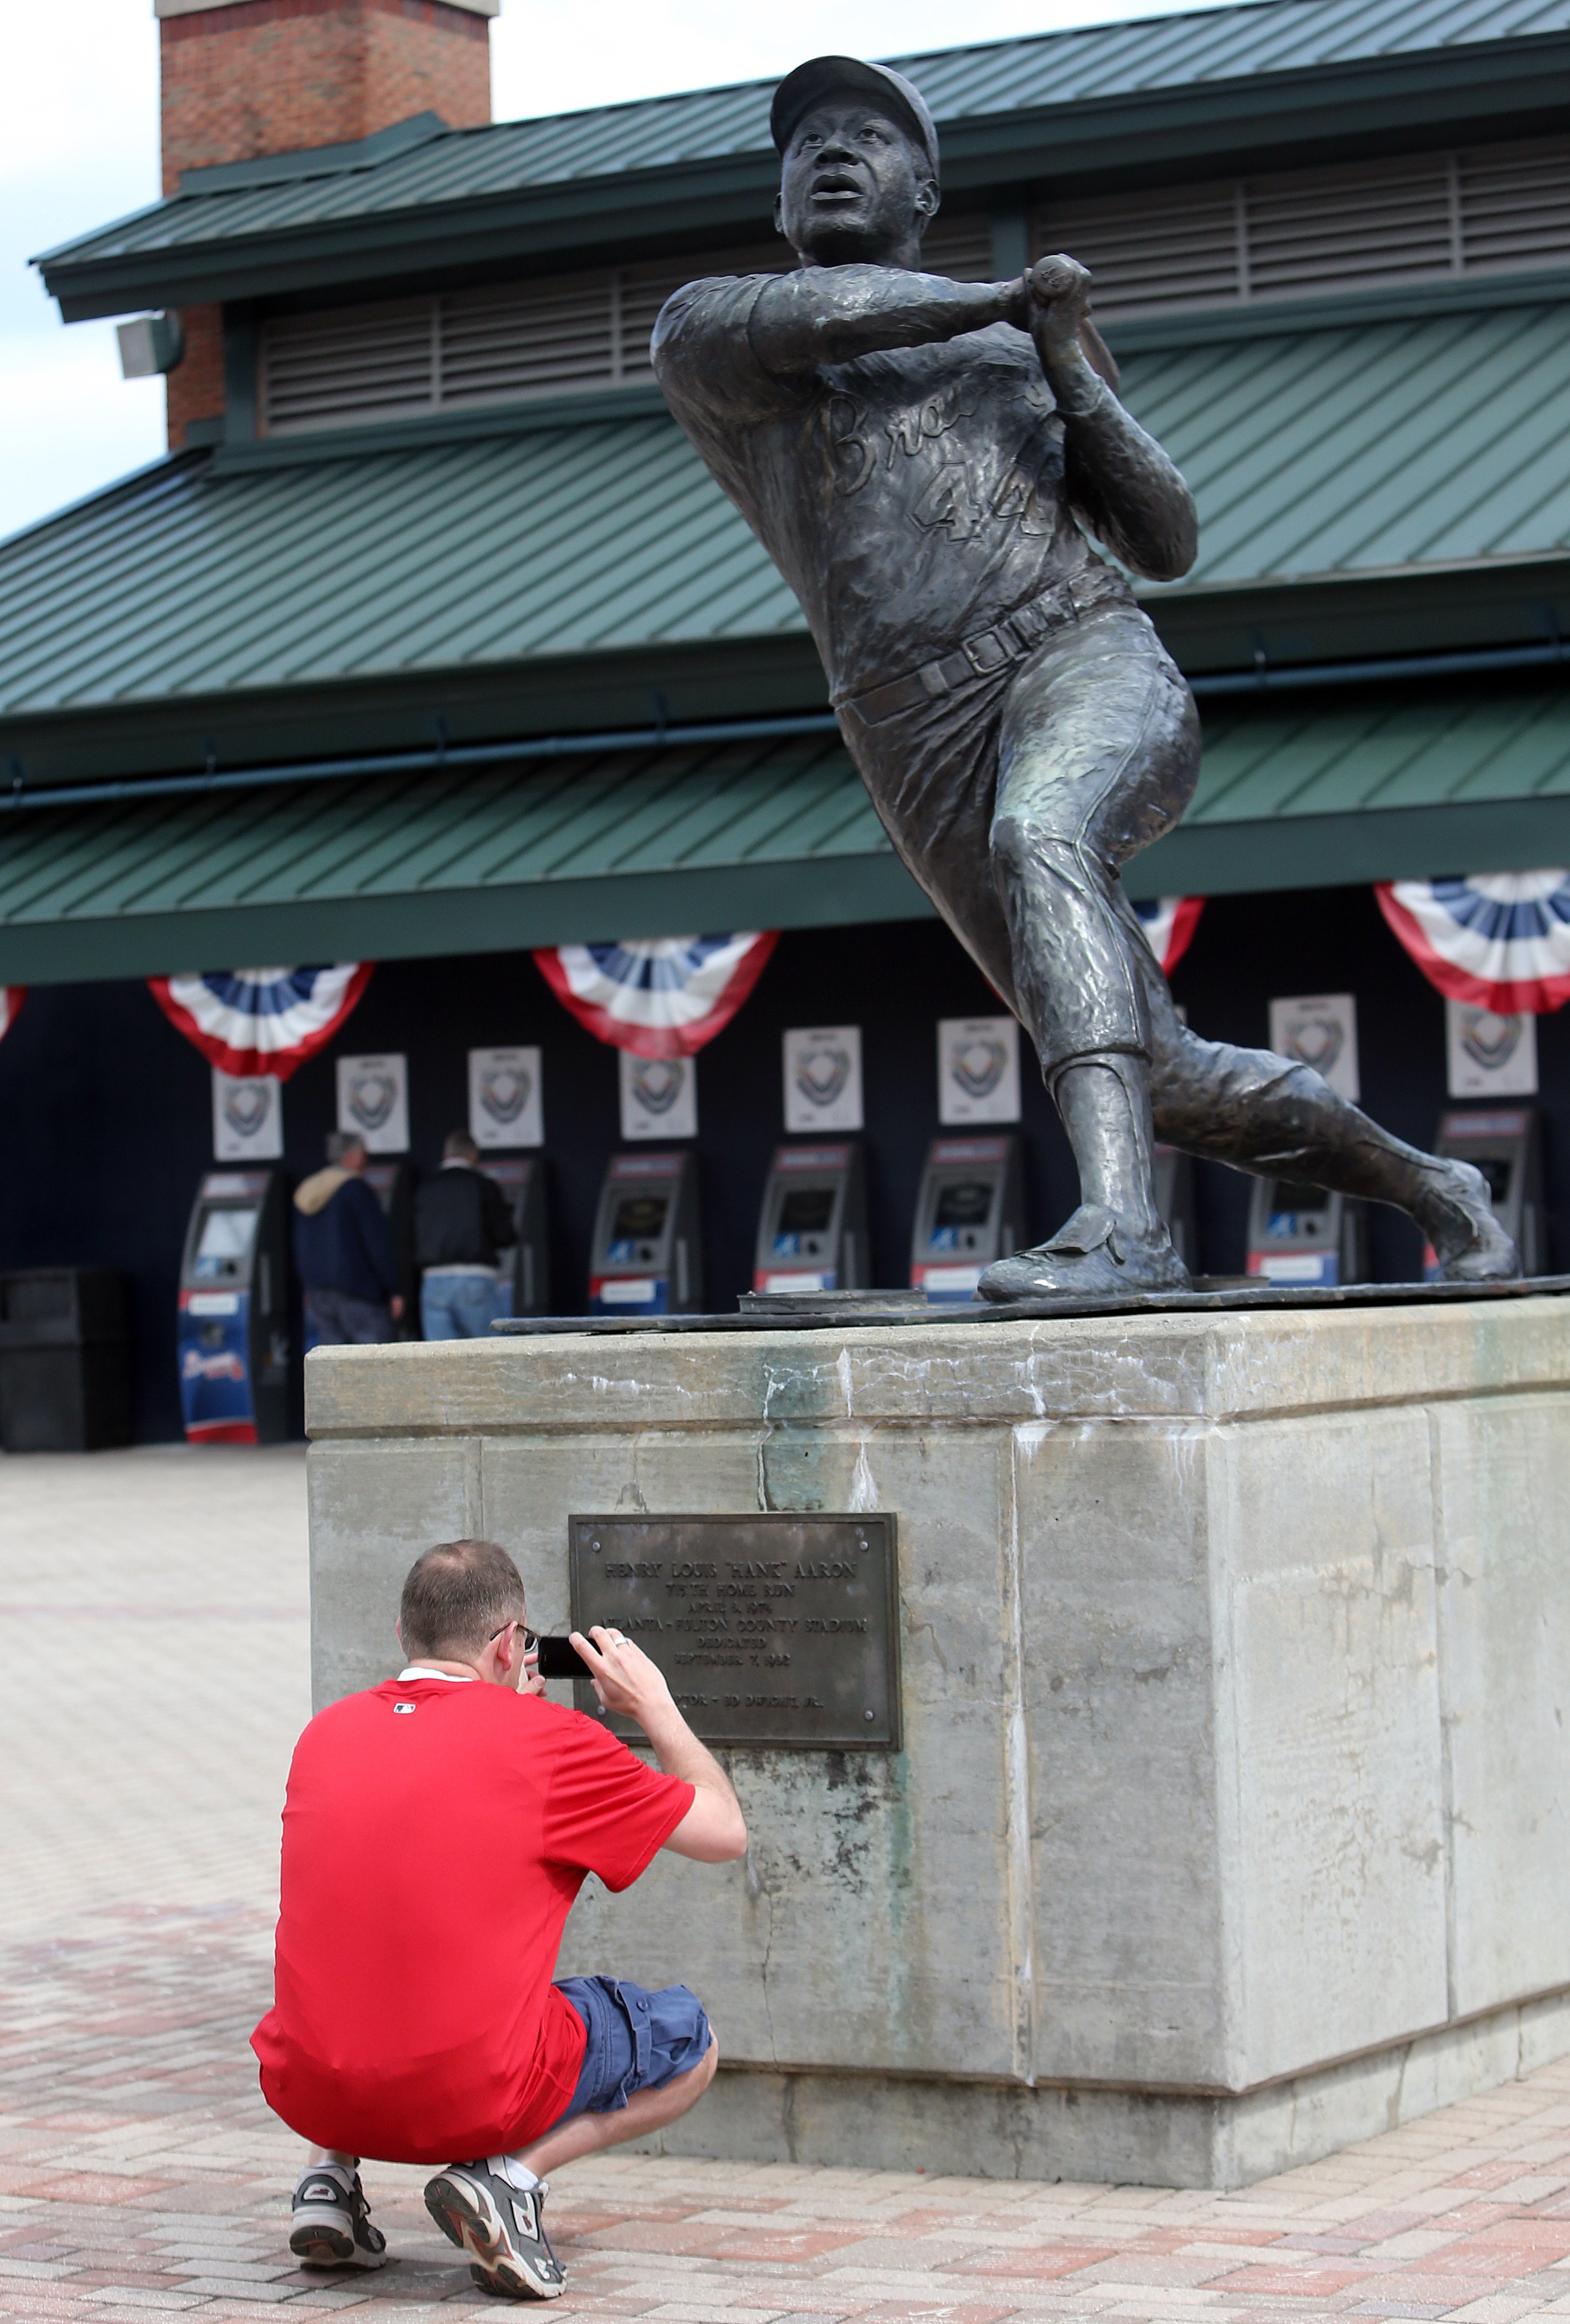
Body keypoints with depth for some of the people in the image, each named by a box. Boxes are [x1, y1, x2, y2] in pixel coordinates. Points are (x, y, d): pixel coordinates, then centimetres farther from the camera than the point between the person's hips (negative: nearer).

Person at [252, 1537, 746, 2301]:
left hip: (309, 2093, 5)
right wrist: (655, 1708, 19)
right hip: (477, 2100, -5)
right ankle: (513, 2172, -4)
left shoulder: (325, 1732, 9)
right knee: (691, 2040, 19)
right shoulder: (546, 1737, -5)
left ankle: (330, 2171, 12)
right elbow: (725, 1832, 5)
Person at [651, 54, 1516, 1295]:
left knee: (1038, 835, -37)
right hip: (925, 761, 2)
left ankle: (1122, 1228, -51)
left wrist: (1072, 371, 1)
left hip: (1094, 670, -1)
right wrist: (1002, 302, 4)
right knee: (1171, 1081, 3)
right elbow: (806, 317, -8)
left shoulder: (1027, 352, 21)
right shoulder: (707, 333, 16)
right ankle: (1435, 1192, 27)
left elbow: (1170, 545, 14)